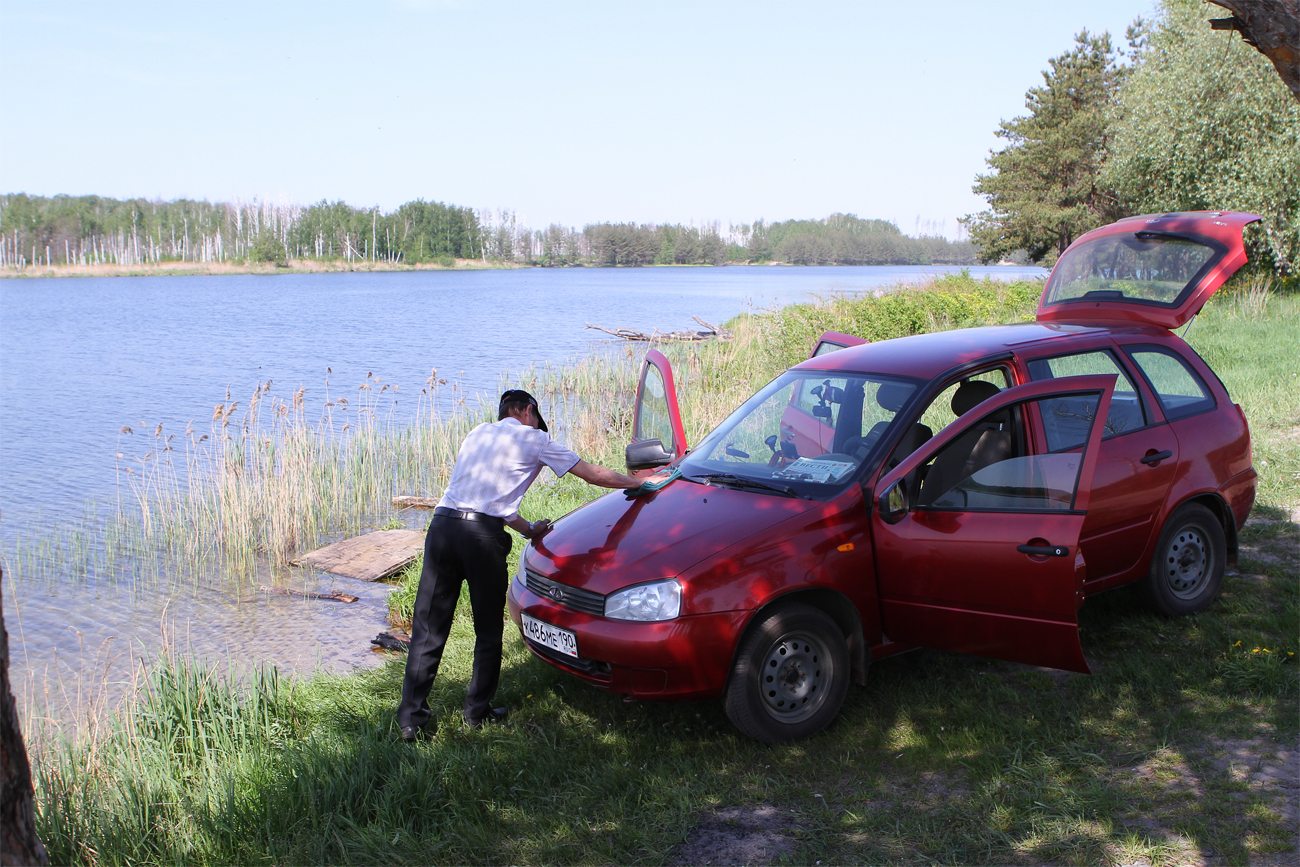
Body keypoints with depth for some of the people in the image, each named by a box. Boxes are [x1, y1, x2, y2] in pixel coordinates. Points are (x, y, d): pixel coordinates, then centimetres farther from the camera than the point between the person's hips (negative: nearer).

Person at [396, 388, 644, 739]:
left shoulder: (479, 432, 28)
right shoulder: (532, 438, 12)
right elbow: (593, 474, 17)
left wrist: (528, 529, 37)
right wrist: (637, 483, 31)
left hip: (442, 523, 5)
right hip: (483, 535, -5)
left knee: (428, 628, 8)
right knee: (488, 631, 13)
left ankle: (411, 717, 7)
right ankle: (478, 711, 22)